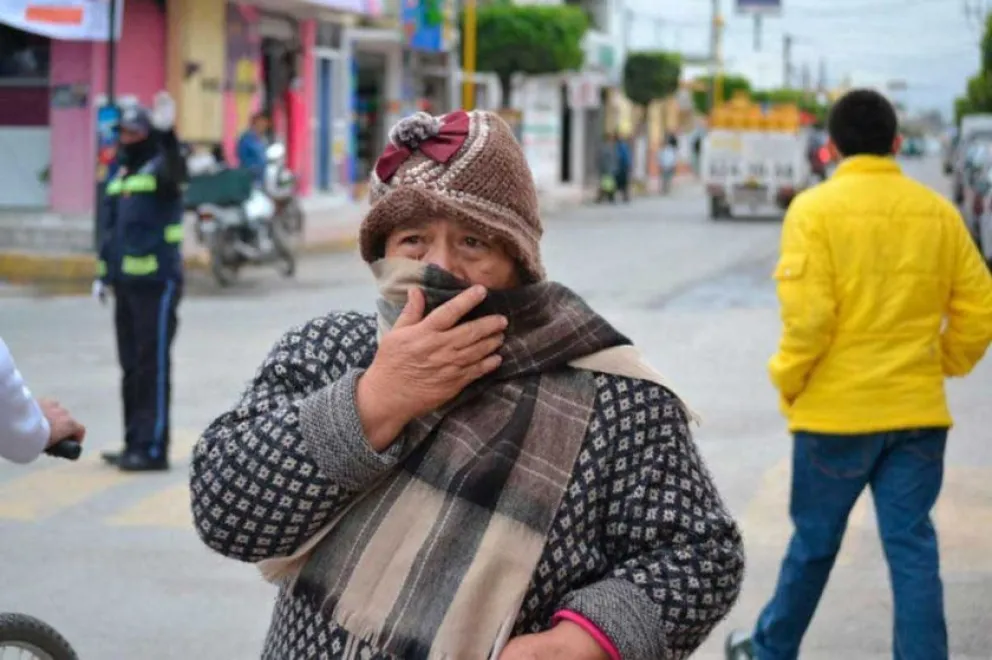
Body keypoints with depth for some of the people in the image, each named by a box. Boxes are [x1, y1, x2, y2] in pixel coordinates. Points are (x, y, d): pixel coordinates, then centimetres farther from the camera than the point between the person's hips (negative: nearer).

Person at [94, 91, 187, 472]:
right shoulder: (120, 175, 18)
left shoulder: (161, 170, -6)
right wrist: (104, 275, 20)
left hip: (157, 283, -8)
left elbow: (176, 168, -32)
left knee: (153, 367, -6)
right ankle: (135, 444, 21)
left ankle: (153, 448, -4)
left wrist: (167, 134, -49)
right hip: (126, 283, 8)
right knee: (131, 366, 13)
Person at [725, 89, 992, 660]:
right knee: (912, 548, 6)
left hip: (837, 407, -2)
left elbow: (808, 314, -16)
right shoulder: (939, 212, 2)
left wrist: (788, 380, -2)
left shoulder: (816, 208, -9)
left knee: (815, 542, 13)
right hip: (918, 409, 2)